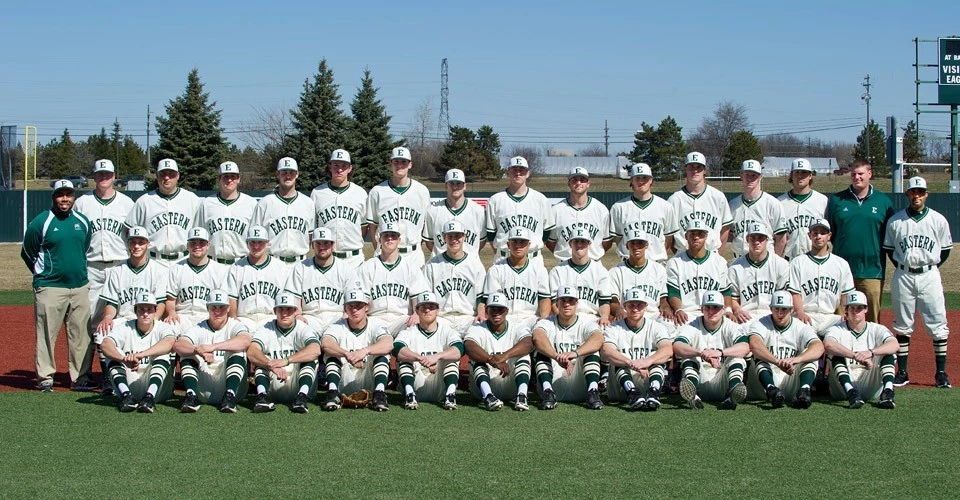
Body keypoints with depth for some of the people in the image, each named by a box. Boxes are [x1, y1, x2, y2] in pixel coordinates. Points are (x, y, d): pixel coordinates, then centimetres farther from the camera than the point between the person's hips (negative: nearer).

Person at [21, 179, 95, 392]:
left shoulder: (83, 222, 9)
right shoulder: (41, 222, -5)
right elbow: (27, 254, 4)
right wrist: (43, 275, 9)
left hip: (80, 287, 5)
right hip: (50, 288, -5)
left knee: (82, 334, 4)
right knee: (47, 333, -3)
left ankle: (80, 378, 11)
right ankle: (45, 379, 5)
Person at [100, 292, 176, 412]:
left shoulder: (162, 328, -3)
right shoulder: (125, 328, 1)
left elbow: (169, 342, -30)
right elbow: (105, 345, -21)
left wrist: (140, 355, -46)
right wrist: (125, 360, -42)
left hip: (159, 391, -1)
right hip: (129, 385, 1)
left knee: (163, 355, -24)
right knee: (115, 354, -17)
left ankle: (150, 396, -40)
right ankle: (126, 395, -34)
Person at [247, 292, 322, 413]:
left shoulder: (303, 329, -1)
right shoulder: (267, 330, 3)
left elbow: (315, 350, -25)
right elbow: (251, 352, -18)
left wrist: (286, 360, -35)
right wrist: (272, 366, -36)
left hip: (297, 384, -1)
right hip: (272, 387, 1)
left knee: (309, 358, -21)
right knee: (262, 359, -18)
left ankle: (302, 397, -40)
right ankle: (262, 396, -39)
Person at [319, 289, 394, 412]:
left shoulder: (375, 326, -3)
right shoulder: (338, 327, 0)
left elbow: (388, 344, -26)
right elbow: (325, 343, -23)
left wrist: (365, 351, -44)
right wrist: (347, 354, -41)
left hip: (370, 387, -1)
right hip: (343, 388, 1)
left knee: (382, 355, -21)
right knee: (332, 354, -18)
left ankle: (379, 395, -33)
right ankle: (333, 395, -31)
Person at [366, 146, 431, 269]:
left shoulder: (422, 191, 5)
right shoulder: (377, 192, 1)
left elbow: (426, 224, 9)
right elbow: (372, 225, 6)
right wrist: (379, 251, 2)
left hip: (413, 257, 1)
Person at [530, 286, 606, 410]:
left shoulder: (586, 323, 1)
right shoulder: (547, 323, 2)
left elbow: (598, 339, -24)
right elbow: (538, 338, -25)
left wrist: (575, 353, -44)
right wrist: (558, 357, -44)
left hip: (580, 389, 0)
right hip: (555, 386, 0)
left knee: (592, 351, -19)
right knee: (543, 351, -18)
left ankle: (592, 392, -35)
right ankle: (547, 392, -35)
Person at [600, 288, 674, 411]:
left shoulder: (657, 327, 6)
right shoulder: (614, 329, 3)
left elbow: (668, 350, -16)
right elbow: (606, 352, -19)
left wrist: (648, 361, -38)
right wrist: (631, 363, -38)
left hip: (649, 382, 1)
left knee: (656, 356, -21)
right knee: (619, 359, -25)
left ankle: (653, 394, -46)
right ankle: (632, 395, -49)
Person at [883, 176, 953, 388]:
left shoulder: (938, 220, 2)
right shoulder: (895, 221, 3)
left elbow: (946, 249, 10)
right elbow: (888, 249, 12)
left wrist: (933, 266, 1)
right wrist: (901, 267, 3)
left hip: (929, 276, -1)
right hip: (903, 277, 1)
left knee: (938, 325, -3)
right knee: (902, 326, 5)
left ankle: (941, 373, 4)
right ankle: (902, 372, 12)